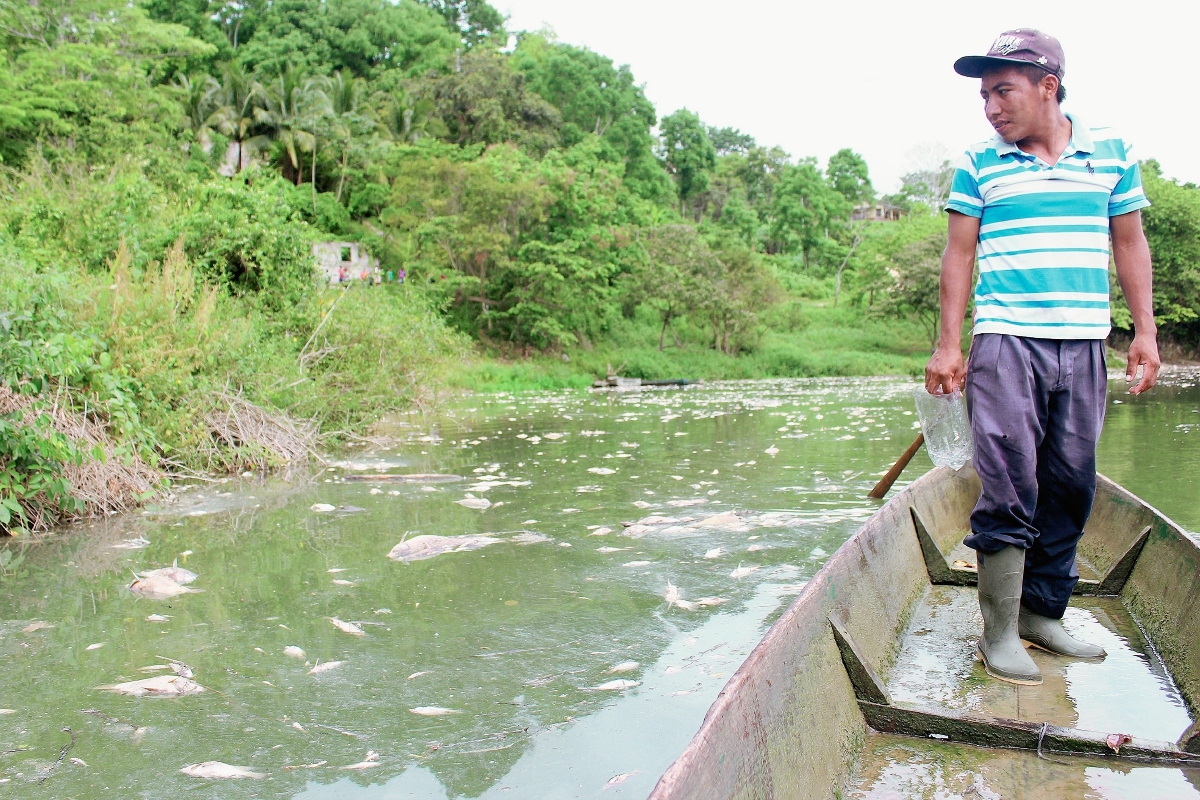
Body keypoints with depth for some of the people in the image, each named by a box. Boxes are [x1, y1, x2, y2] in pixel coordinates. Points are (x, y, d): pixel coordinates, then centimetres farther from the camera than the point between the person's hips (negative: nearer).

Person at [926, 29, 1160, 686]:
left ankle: (1042, 613, 20)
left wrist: (1145, 331, 9)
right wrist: (949, 346, -1)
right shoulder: (978, 164, 4)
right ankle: (999, 632, 0)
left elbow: (1129, 243, 15)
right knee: (1009, 488, -8)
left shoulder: (1112, 151, 10)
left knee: (1070, 486, 6)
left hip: (1084, 344, 3)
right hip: (1006, 341, -3)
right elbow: (959, 254, 5)